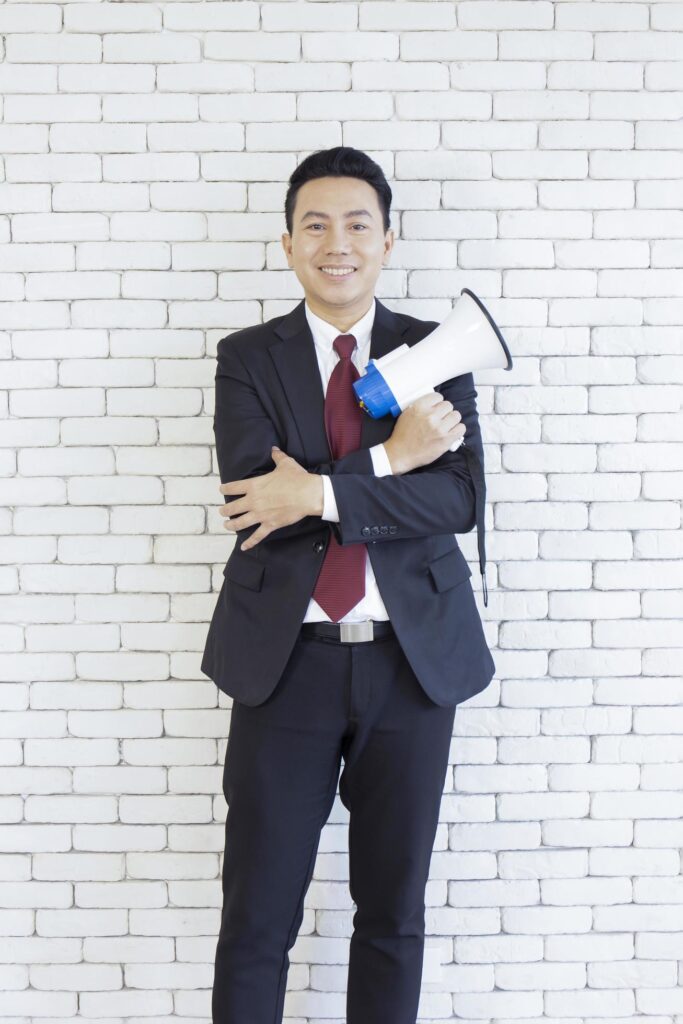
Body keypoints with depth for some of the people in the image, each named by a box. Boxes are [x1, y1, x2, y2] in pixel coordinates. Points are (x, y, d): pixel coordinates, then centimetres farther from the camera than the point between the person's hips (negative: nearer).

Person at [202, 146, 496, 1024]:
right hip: (288, 658, -1)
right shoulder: (247, 357, 3)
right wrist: (388, 461, -15)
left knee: (394, 911, 14)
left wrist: (320, 493, -17)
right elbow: (252, 497, -12)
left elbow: (460, 497, -9)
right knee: (256, 917, 7)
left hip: (412, 658, 1)